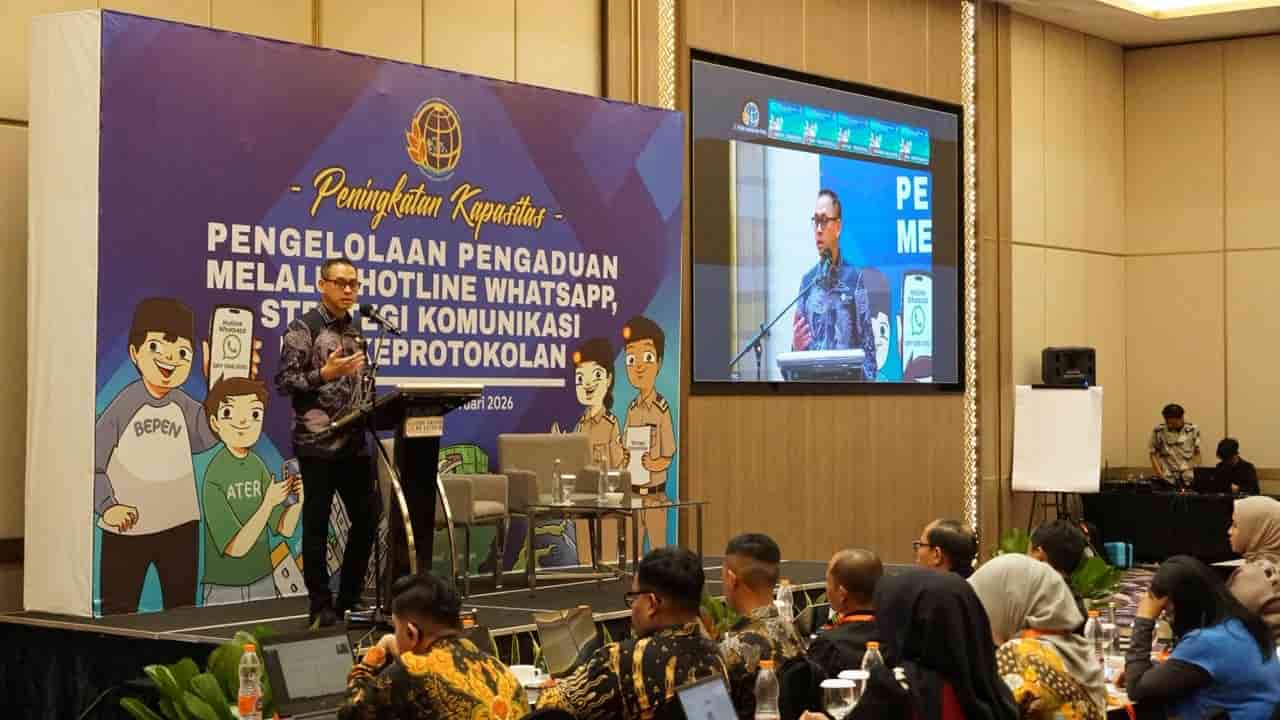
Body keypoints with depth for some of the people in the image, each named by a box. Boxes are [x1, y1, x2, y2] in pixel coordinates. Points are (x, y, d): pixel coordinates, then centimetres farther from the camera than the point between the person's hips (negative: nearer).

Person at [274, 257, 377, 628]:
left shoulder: (355, 331, 15)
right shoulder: (303, 329, -5)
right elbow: (284, 382, -9)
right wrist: (325, 374, -19)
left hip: (355, 442, 7)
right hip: (318, 443, -7)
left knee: (367, 518, 7)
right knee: (317, 523, 0)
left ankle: (349, 598, 20)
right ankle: (321, 605, 9)